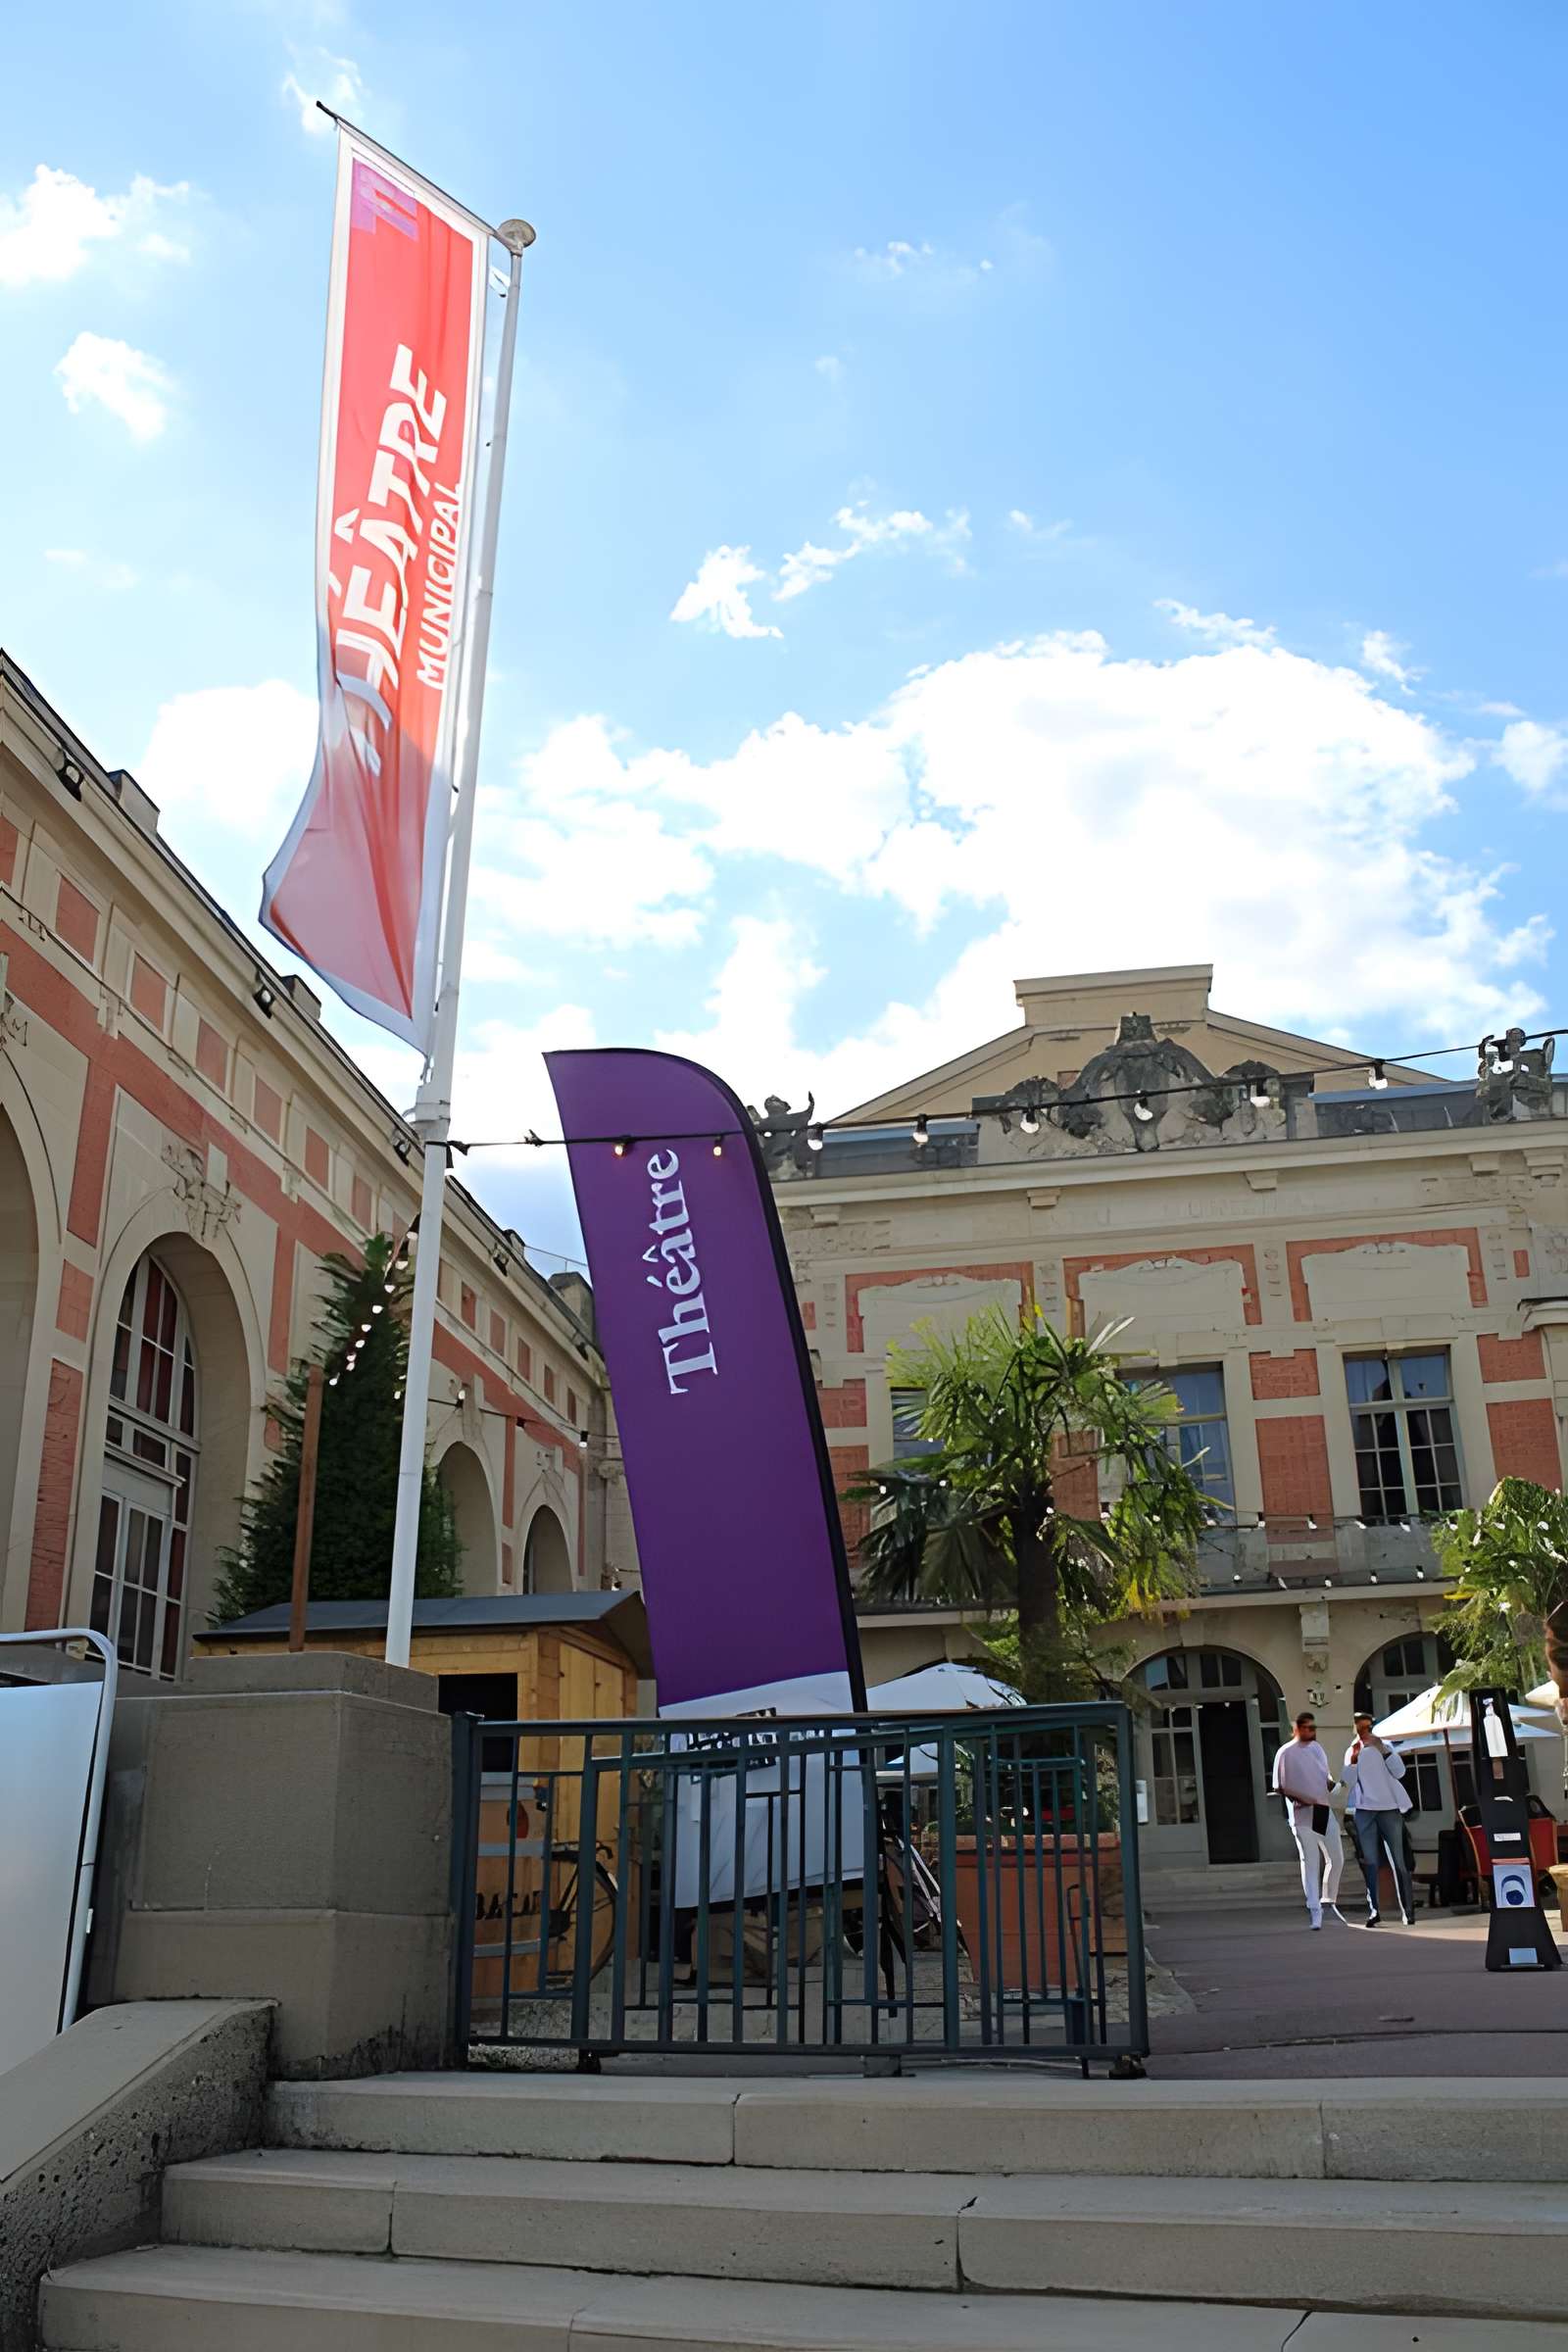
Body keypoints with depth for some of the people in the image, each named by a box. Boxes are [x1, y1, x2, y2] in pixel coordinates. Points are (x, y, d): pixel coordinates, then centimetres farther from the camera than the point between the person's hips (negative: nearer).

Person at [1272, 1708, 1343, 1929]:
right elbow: (1279, 1787, -5)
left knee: (1336, 1858, 7)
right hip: (1302, 1814, -6)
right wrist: (1299, 1798, -20)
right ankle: (1314, 1910, -6)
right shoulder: (1286, 1753, -5)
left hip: (1324, 1810, 6)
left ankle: (1328, 1901, 25)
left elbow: (1327, 1777, 19)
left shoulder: (1317, 1747, 12)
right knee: (1310, 1861, -7)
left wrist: (1334, 1784, -3)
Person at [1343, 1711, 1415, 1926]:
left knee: (1398, 1861, -3)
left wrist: (1382, 1749, -13)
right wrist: (1353, 1759, -12)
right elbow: (1347, 1783, -1)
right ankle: (1372, 1910, -2)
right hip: (1364, 1811, 1)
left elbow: (1399, 1772, -6)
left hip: (1389, 1808, -1)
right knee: (1370, 1862, -1)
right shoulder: (1351, 1752, 8)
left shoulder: (1384, 1747, 7)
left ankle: (1408, 1910, -2)